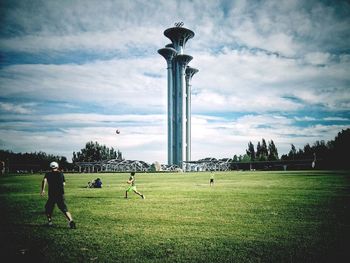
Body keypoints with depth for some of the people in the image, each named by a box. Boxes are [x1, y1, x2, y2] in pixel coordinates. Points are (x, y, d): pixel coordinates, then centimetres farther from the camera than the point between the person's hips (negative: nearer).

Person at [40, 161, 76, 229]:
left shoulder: (48, 174, 7)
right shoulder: (61, 174, 11)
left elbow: (44, 180, -12)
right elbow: (63, 184, 10)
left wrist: (43, 190, -19)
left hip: (52, 195, -1)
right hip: (61, 194, 1)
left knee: (48, 208, 22)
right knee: (64, 209, -3)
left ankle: (49, 221, 23)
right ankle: (71, 221, -20)